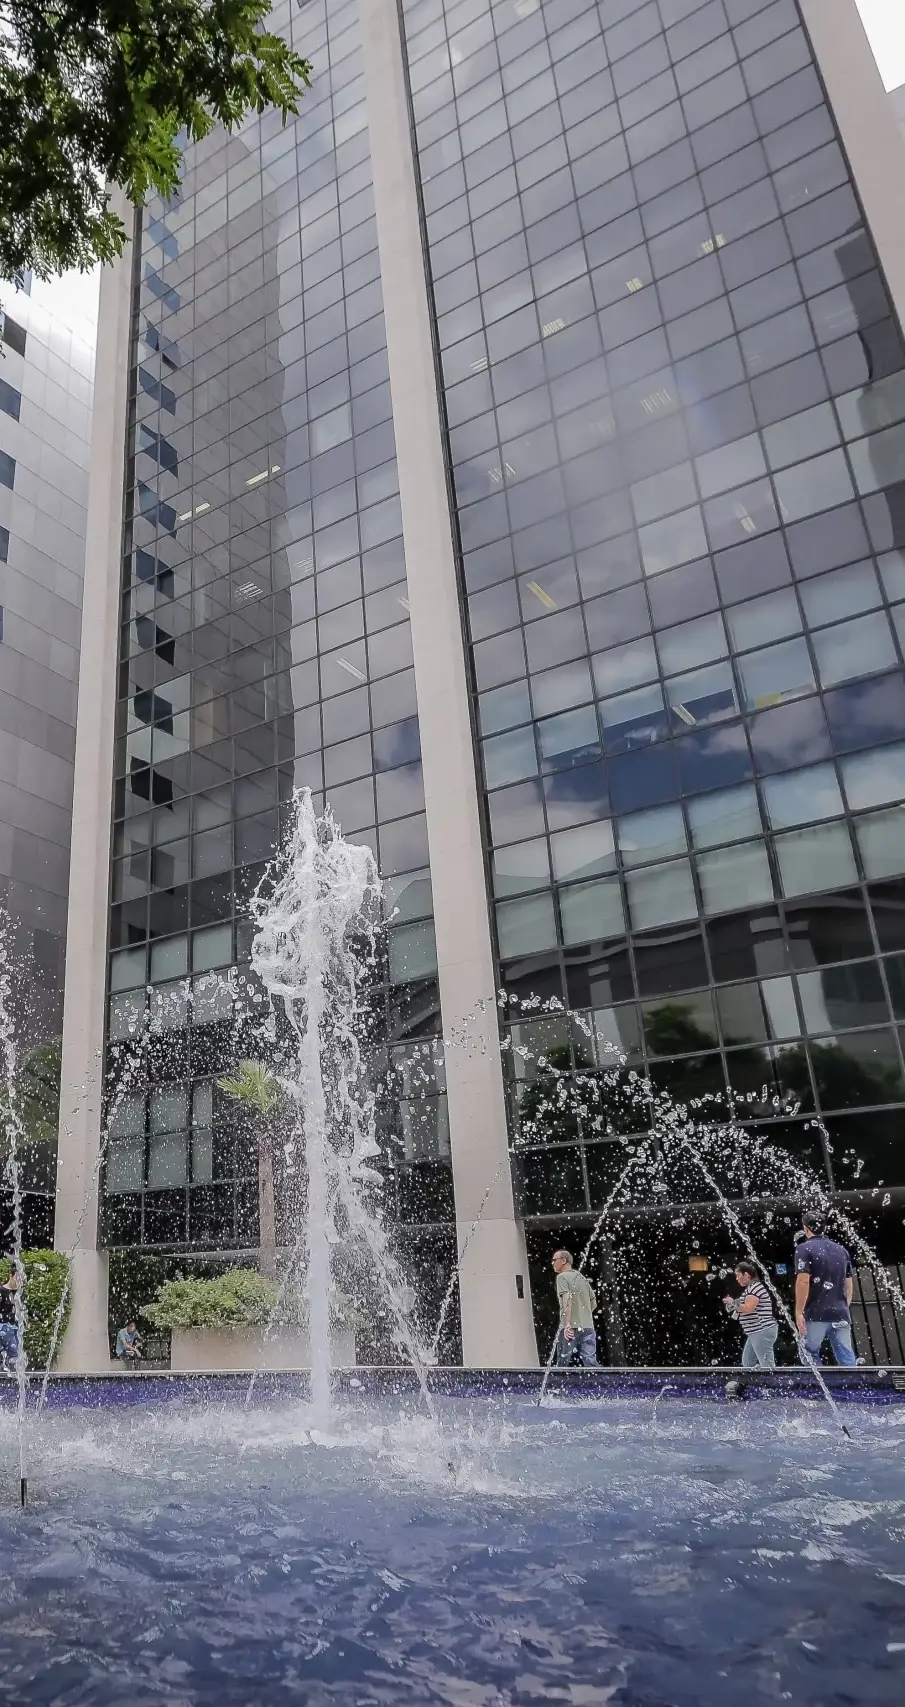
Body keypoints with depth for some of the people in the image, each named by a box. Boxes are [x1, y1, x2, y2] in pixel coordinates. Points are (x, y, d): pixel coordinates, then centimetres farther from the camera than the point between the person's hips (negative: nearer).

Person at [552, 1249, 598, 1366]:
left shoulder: (562, 1277, -2)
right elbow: (594, 1303, 21)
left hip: (571, 1327, -6)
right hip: (588, 1327, 6)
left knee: (563, 1363, 1)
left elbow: (567, 1300, -15)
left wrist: (567, 1324, -19)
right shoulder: (583, 1278, 19)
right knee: (591, 1364, 2)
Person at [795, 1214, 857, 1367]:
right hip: (840, 1314, 5)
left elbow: (803, 1281, -15)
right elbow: (849, 1283, 17)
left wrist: (798, 1312, -12)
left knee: (811, 1355, 9)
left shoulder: (804, 1249, -6)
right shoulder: (841, 1249, 13)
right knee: (847, 1359, 4)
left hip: (815, 1314, -5)